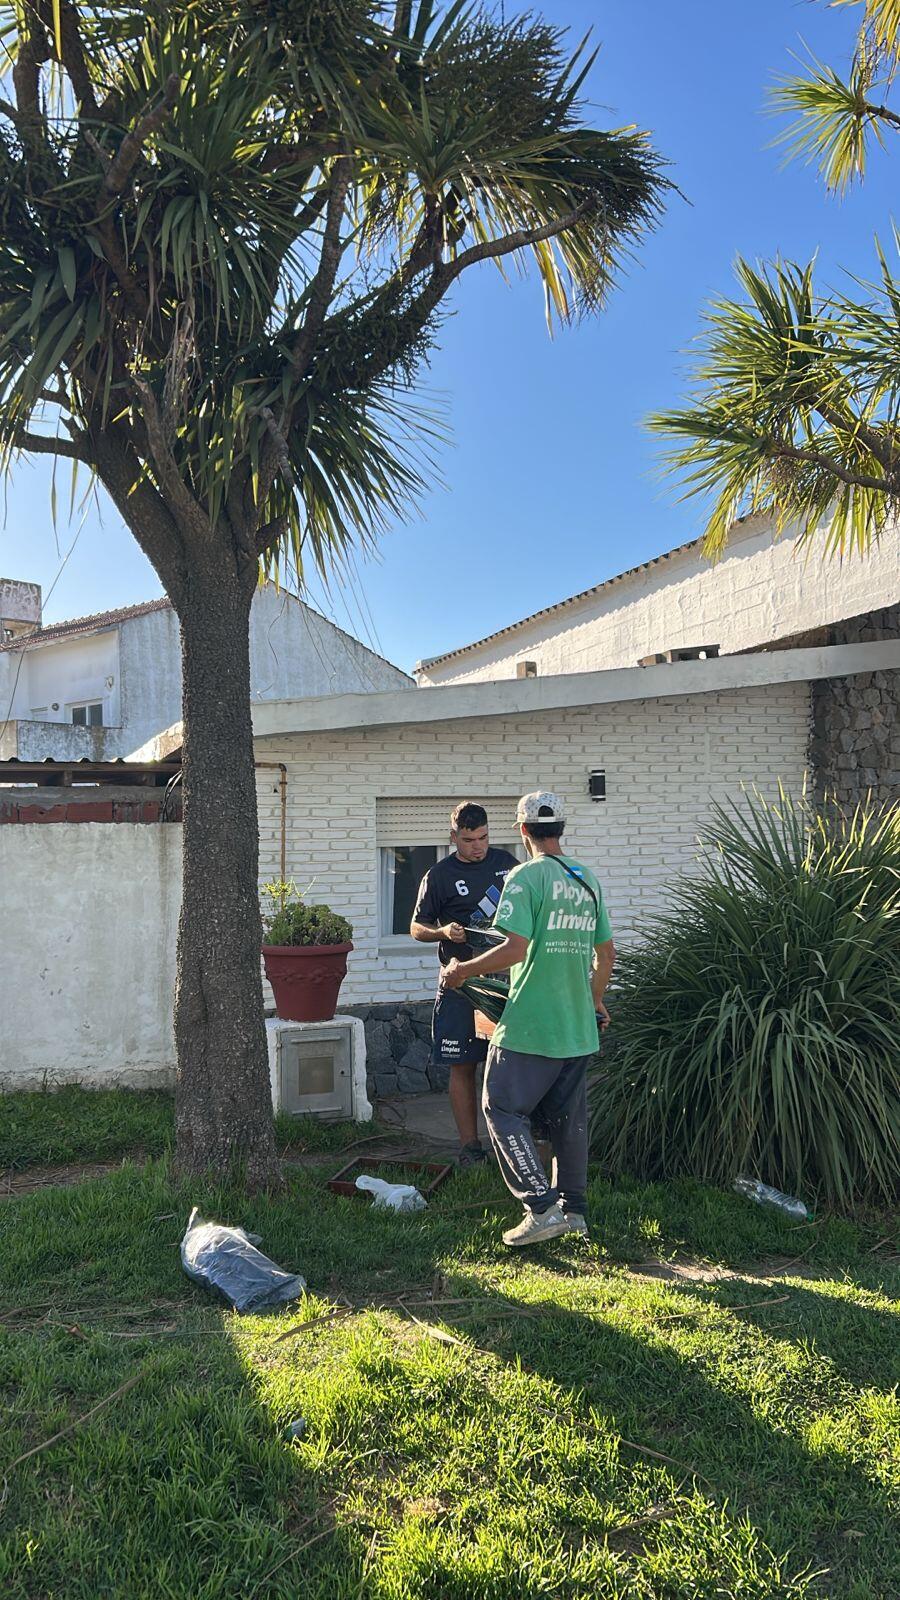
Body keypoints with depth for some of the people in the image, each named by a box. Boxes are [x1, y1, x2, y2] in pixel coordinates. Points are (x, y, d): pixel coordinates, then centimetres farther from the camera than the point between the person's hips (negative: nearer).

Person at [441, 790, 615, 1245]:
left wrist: (461, 971, -8)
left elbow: (515, 948, -21)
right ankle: (573, 1209, 24)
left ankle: (542, 1207, -3)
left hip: (530, 1026, -7)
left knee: (503, 1110, 2)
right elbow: (605, 954, 16)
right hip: (578, 1028, 7)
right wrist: (595, 1002, 31)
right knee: (568, 1118, 16)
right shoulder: (588, 880, 11)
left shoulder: (526, 876, -12)